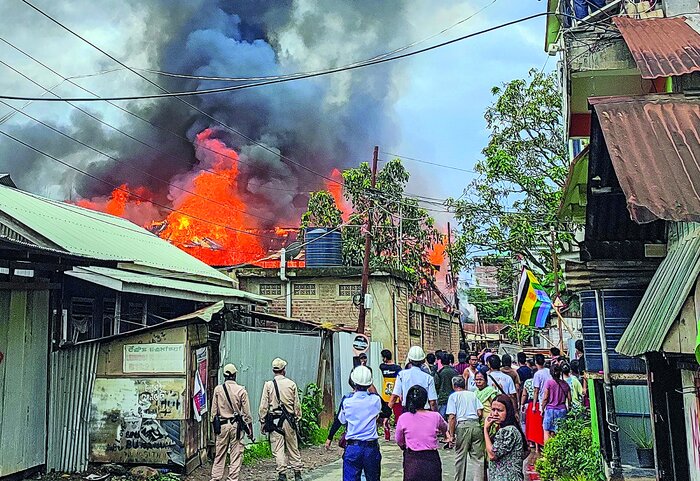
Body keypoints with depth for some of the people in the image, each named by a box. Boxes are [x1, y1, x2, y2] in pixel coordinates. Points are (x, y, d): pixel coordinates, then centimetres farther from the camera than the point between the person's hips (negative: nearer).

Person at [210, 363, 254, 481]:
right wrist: (250, 430, 4)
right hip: (236, 425, -2)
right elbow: (247, 413, -3)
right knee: (236, 455, 4)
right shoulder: (241, 390, -6)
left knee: (220, 454, 11)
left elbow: (214, 411, 4)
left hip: (222, 424, 2)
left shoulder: (218, 389, -1)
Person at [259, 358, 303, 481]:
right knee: (293, 448, 10)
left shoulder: (268, 385, -2)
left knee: (278, 450, 2)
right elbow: (297, 405, 4)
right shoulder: (291, 384, 1)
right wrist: (297, 418, 13)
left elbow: (263, 407, -2)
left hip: (274, 420, -1)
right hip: (289, 420, 2)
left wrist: (263, 421, 5)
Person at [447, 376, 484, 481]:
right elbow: (480, 413, 7)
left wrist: (451, 434, -2)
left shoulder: (453, 396, 4)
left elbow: (452, 417, -5)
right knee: (477, 456, 6)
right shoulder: (473, 394, 15)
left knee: (460, 457, 7)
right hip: (476, 425, 3)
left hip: (462, 426, -3)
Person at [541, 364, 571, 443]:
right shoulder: (565, 383, 4)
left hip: (550, 410, -4)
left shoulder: (549, 382, -7)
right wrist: (568, 408, 20)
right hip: (562, 410, 4)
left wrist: (542, 409, 3)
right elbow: (569, 398, 6)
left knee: (547, 432, 2)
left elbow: (545, 398, -7)